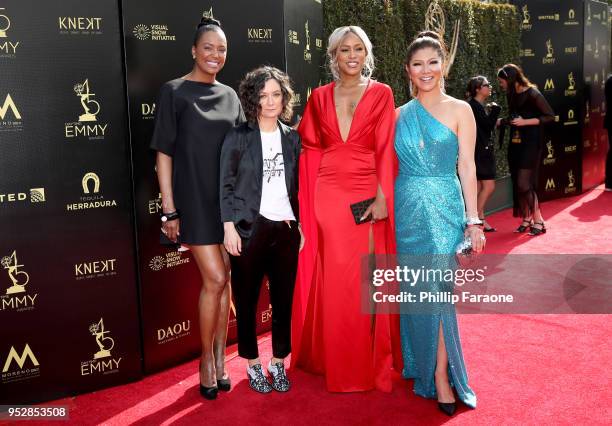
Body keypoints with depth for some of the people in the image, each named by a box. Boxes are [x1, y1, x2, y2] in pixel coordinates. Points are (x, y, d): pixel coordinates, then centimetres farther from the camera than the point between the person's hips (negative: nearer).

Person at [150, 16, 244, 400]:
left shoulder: (229, 95, 10)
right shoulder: (174, 92, -3)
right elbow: (164, 153, -6)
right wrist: (169, 209, -11)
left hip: (229, 199, 5)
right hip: (195, 200, -4)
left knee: (223, 280, 7)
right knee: (214, 279, -8)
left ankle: (220, 357, 19)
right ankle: (207, 360, 11)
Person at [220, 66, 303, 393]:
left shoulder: (292, 138, 10)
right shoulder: (238, 137, 0)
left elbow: (297, 185, 13)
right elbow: (226, 185, -3)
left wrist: (301, 223, 8)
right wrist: (229, 227, -10)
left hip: (286, 228, 3)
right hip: (249, 228, -3)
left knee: (284, 298, 6)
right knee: (247, 299, 6)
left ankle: (278, 362, 20)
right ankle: (253, 364, 20)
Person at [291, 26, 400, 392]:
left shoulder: (381, 94, 3)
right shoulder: (320, 97, 9)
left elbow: (386, 148, -4)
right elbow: (311, 148, 9)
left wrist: (382, 197, -12)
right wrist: (310, 196, 2)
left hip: (367, 194, -1)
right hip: (328, 194, 2)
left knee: (365, 276, 3)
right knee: (333, 276, 5)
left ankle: (368, 359, 19)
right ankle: (335, 358, 19)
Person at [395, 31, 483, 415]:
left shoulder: (459, 110, 0)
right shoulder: (400, 114, 9)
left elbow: (467, 168, -2)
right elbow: (392, 167, 11)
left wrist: (473, 220, -6)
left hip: (443, 209, -3)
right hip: (407, 210, 3)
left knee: (435, 290, -5)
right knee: (414, 290, 8)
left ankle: (440, 375, 6)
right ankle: (419, 363, 26)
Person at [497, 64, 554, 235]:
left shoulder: (532, 94, -12)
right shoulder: (511, 95, 9)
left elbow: (550, 116, -11)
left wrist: (525, 122, -18)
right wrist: (503, 121, 2)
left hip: (530, 144, -7)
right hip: (515, 144, 7)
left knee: (524, 184, -11)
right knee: (517, 184, 7)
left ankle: (538, 221, 0)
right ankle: (526, 219, 19)